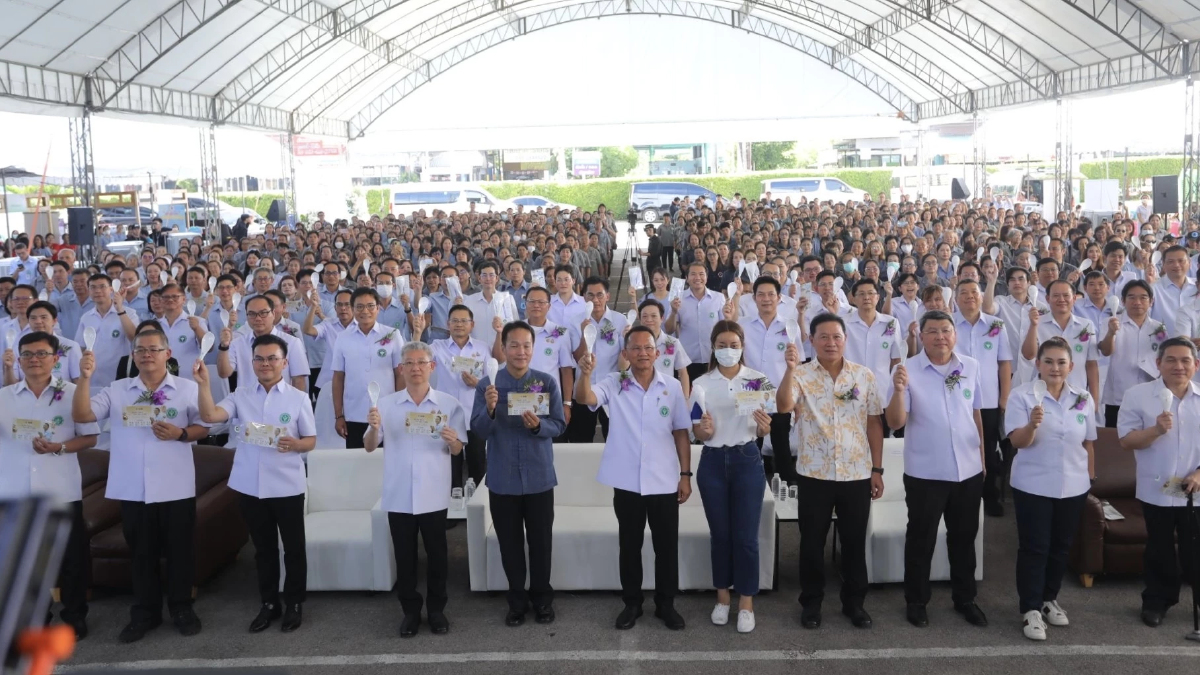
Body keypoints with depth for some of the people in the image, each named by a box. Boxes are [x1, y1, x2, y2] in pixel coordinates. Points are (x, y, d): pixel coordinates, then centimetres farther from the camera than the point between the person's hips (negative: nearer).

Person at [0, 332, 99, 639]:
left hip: (61, 492, -2)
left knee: (72, 556, 5)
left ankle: (74, 616, 19)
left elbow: (90, 437, -1)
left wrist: (59, 447, -18)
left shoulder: (71, 393, -1)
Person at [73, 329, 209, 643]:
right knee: (141, 552, 11)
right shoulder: (117, 390, 6)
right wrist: (85, 378, -16)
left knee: (179, 550, 6)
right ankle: (144, 612, 23)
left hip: (175, 487, -2)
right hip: (132, 488, 2)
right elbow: (81, 415, -4)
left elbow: (204, 427, 3)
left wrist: (180, 434, -17)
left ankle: (181, 607, 21)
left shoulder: (187, 388, 1)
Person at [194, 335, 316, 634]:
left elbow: (311, 441, 0)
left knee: (293, 547, 7)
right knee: (263, 548, 14)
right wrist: (203, 384, -23)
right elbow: (210, 416, -11)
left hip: (287, 487, -2)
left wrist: (294, 444, -21)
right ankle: (268, 603, 27)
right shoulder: (241, 396, 4)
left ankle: (294, 604, 21)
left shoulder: (299, 398, -2)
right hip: (250, 486, 3)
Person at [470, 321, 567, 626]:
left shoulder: (548, 382, -4)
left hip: (539, 477, 0)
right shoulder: (487, 385, -4)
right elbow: (478, 430, -8)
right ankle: (517, 601, 25)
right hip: (503, 478, 0)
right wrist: (489, 409, -28)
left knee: (540, 541, 9)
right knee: (510, 543, 11)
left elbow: (559, 425, -5)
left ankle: (542, 599, 26)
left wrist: (539, 425, -26)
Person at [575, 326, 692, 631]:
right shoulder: (614, 384, -3)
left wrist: (685, 474, 2)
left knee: (666, 545, 9)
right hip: (627, 482, 0)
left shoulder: (672, 386, 0)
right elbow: (584, 398, -20)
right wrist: (585, 373, -41)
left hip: (664, 481, 1)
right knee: (629, 545, 11)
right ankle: (631, 603, 25)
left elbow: (681, 432, 5)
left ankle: (666, 604, 24)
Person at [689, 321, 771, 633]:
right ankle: (723, 597, 25)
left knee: (746, 536, 0)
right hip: (713, 462, 1)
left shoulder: (758, 380, -1)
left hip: (747, 460, -1)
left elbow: (762, 432, 2)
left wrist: (764, 427, -22)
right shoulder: (702, 384, 1)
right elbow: (698, 434, 1)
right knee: (720, 534, 9)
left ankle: (746, 602, 13)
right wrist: (705, 430, -22)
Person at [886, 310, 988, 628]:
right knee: (921, 539, 8)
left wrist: (982, 457, 14)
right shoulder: (908, 370, -10)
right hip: (925, 472, -3)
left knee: (964, 537, 16)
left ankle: (965, 598, 31)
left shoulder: (971, 367, 1)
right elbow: (895, 423, -15)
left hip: (969, 470, 3)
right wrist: (898, 390, -32)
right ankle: (916, 601, 22)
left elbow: (976, 414, 11)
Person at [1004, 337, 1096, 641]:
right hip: (1033, 487, -4)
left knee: (1061, 547, 14)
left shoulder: (1082, 398, 3)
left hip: (1073, 487, 4)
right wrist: (1032, 424, -37)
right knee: (1033, 548, 0)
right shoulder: (1022, 395, -10)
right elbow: (1018, 442, -18)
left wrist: (1090, 477, 13)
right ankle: (1031, 609, 6)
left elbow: (1088, 444, 12)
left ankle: (1050, 599, 30)